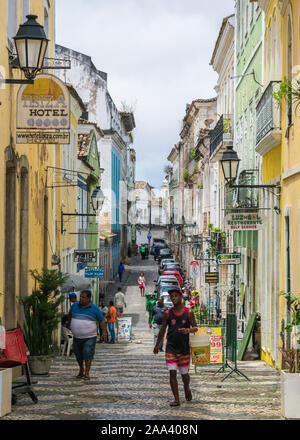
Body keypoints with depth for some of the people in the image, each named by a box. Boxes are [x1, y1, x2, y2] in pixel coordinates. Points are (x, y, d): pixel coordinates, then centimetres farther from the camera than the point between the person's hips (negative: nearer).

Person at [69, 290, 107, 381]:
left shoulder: (94, 309, -5)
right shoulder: (74, 306, 4)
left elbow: (102, 320, -2)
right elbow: (70, 315, 22)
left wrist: (104, 332, -9)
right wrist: (71, 325, 24)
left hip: (89, 337, -4)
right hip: (77, 337, 4)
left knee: (88, 355, -9)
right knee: (78, 356, 12)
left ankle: (87, 373, -3)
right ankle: (81, 370, 32)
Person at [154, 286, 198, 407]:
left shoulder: (189, 313, -2)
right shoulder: (167, 313, 1)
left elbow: (195, 328, 5)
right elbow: (163, 329, 11)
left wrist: (188, 330, -19)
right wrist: (157, 345, 17)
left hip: (184, 348, 0)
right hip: (171, 348, 0)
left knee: (184, 373, 9)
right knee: (172, 373, -8)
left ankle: (187, 388, 41)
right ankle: (176, 399, -2)